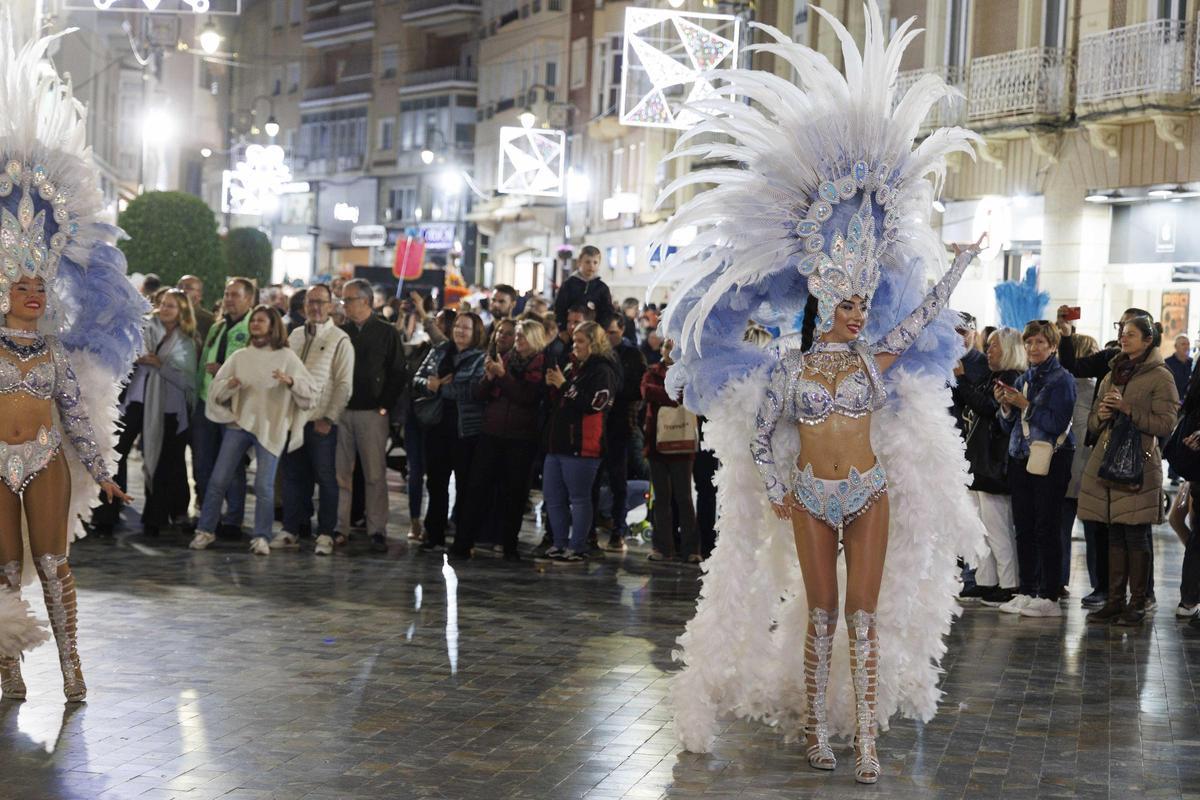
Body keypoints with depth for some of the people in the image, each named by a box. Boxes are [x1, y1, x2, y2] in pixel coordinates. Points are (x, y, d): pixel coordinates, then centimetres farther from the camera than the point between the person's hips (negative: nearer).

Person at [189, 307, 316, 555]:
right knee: (218, 480, 1)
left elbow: (311, 390, -5)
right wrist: (229, 384, -13)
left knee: (264, 485, -6)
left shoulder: (286, 357, 1)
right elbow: (216, 390, 8)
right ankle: (205, 530, 11)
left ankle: (261, 537, 3)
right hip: (239, 422, 3)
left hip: (270, 427, -3)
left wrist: (290, 381, -23)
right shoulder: (239, 357, 10)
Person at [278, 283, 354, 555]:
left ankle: (325, 533, 7)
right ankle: (291, 528, 18)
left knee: (325, 477, 1)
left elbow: (344, 384, -8)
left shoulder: (339, 340, -4)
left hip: (321, 421, -5)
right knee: (292, 474, 9)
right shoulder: (295, 335, 14)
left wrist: (328, 418, -13)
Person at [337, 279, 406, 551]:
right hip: (341, 411, 3)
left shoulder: (387, 333, 3)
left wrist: (385, 405, -7)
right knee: (341, 472, 3)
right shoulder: (340, 332, 11)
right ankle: (340, 528, 9)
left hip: (372, 413, -3)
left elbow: (398, 373, 0)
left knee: (375, 474, -3)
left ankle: (377, 531, 0)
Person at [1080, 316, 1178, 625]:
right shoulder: (1111, 376, 19)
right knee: (1114, 535, 7)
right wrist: (1101, 416, 0)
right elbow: (1092, 423, 23)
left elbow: (1166, 425, -10)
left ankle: (1137, 604, 2)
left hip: (1139, 466, -6)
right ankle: (1115, 601, 11)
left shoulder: (1160, 377, -1)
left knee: (1136, 536, -4)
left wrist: (1127, 409, -16)